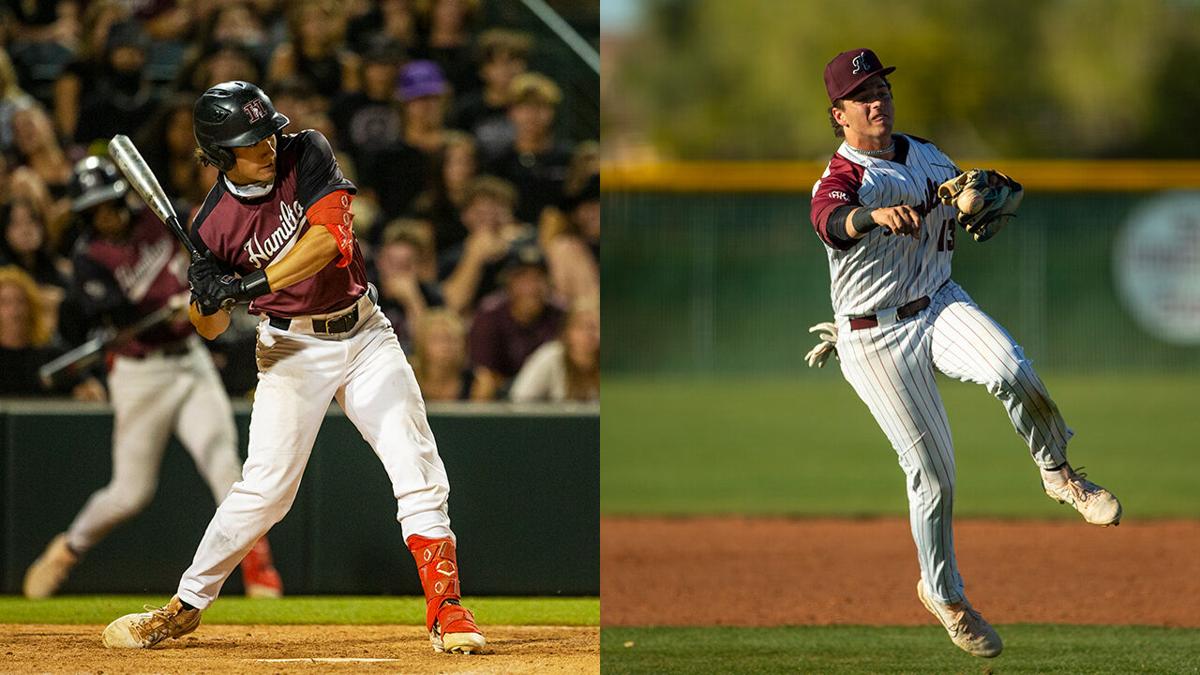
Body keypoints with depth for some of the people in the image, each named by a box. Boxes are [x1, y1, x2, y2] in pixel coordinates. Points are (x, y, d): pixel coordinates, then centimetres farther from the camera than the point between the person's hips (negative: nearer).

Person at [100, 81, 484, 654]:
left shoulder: (306, 155, -10)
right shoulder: (214, 224, -11)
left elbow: (327, 237, -25)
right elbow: (211, 331, -4)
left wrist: (255, 283, -33)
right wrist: (203, 296, -27)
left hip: (364, 334, 2)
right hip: (293, 349, -1)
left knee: (418, 472, -6)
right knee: (264, 487, -7)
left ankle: (446, 613, -2)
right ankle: (186, 607, 7)